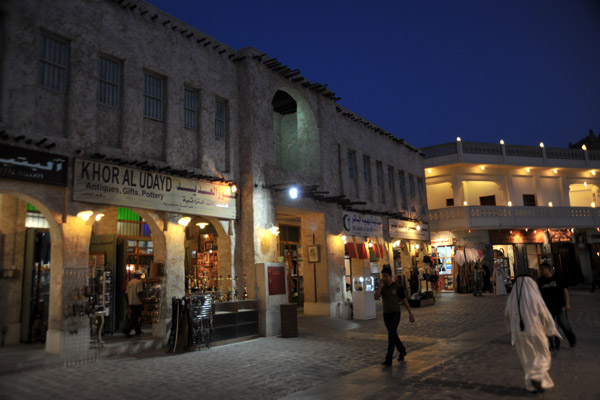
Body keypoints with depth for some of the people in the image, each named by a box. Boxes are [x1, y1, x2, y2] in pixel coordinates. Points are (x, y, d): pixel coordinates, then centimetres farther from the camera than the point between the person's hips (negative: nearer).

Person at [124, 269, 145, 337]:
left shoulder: (129, 282, 13)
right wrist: (141, 301, -9)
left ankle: (138, 331, 22)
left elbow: (127, 293, 14)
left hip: (130, 303, 8)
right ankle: (127, 330, -14)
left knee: (133, 317, 14)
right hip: (137, 303, -8)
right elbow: (139, 293, -16)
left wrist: (128, 304, 19)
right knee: (135, 318, -5)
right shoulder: (139, 282, -9)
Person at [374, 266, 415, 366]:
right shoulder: (382, 287, 1)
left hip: (395, 314, -5)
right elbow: (376, 297, -13)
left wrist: (411, 312, -3)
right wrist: (381, 285, -21)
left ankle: (389, 359, -11)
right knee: (393, 334, 16)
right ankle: (402, 351, 39)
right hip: (386, 314, 5)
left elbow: (404, 300, -4)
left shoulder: (398, 287, -11)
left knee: (391, 336, -12)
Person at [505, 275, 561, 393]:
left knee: (528, 359, 16)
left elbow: (507, 316, 9)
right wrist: (552, 330, 7)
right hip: (536, 332, -3)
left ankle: (531, 384, 18)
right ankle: (537, 377, -5)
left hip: (519, 335, 4)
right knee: (542, 357, 14)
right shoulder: (535, 298, -13)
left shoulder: (511, 299, -1)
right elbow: (545, 315, -8)